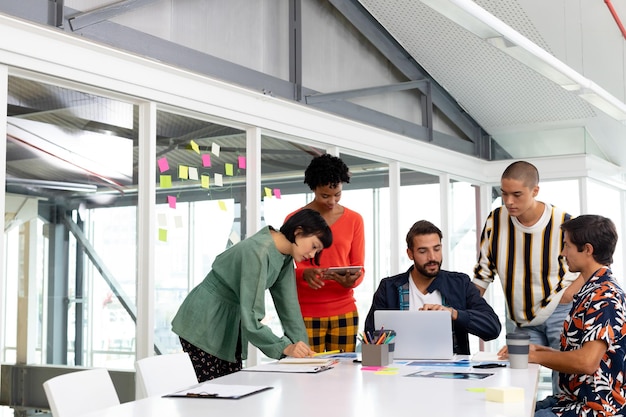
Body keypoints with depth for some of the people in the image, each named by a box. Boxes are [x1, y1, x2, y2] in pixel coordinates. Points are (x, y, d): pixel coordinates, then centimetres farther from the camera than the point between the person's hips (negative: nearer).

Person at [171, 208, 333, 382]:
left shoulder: (285, 255, -2)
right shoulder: (258, 252, -29)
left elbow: (289, 305, -2)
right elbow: (250, 317, -31)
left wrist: (302, 346, -10)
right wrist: (285, 347, -34)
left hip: (231, 323, 8)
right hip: (204, 322, -8)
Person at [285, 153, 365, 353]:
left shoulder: (354, 220, 7)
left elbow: (359, 267, 7)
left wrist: (351, 280, -15)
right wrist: (304, 273, -20)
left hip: (344, 311, 2)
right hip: (306, 312, -2)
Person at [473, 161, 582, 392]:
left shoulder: (563, 223, -14)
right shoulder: (495, 220, -6)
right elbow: (483, 273, 4)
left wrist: (572, 290, -12)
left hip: (559, 313, -3)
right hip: (519, 320, 3)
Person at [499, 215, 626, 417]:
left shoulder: (604, 296, -16)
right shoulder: (593, 291, 14)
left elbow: (587, 361, -25)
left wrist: (534, 356, -12)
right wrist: (537, 349, 7)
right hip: (575, 399, 9)